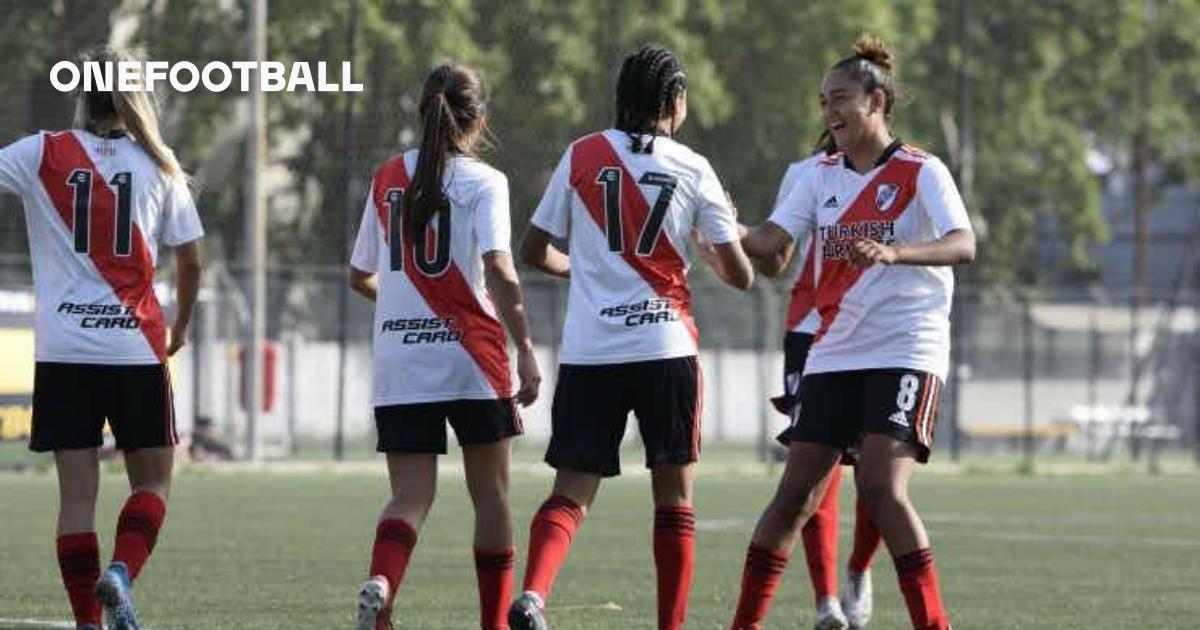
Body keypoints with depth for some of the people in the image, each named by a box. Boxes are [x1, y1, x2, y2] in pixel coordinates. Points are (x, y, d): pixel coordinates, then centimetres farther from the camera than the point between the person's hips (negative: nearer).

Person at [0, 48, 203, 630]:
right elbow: (190, 261, 9)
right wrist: (181, 325, 25)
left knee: (77, 492, 3)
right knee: (152, 480, 12)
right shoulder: (158, 167, 5)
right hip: (136, 347, 0)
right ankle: (122, 572, -14)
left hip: (63, 352, 0)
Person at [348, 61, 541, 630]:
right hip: (470, 356, -3)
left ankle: (380, 583, -30)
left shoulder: (388, 179, 9)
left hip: (398, 363, 3)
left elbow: (360, 276, 16)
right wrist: (525, 349, -15)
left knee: (411, 494, -1)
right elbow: (498, 270, -17)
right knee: (490, 493, 12)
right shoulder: (483, 182, -5)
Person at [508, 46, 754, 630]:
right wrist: (710, 248, 24)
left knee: (571, 492, 1)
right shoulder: (692, 169, 1)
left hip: (589, 351, 1)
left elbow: (534, 250, 8)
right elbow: (740, 275, 2)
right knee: (674, 496, 11)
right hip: (665, 345, -1)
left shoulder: (582, 155, 4)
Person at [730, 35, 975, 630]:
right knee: (795, 492, 4)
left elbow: (963, 245, -20)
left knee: (881, 487, -19)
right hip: (833, 353, 5)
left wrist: (894, 253, -38)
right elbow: (770, 239, 1)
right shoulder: (822, 176, 11)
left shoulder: (921, 172, -5)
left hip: (905, 352, -5)